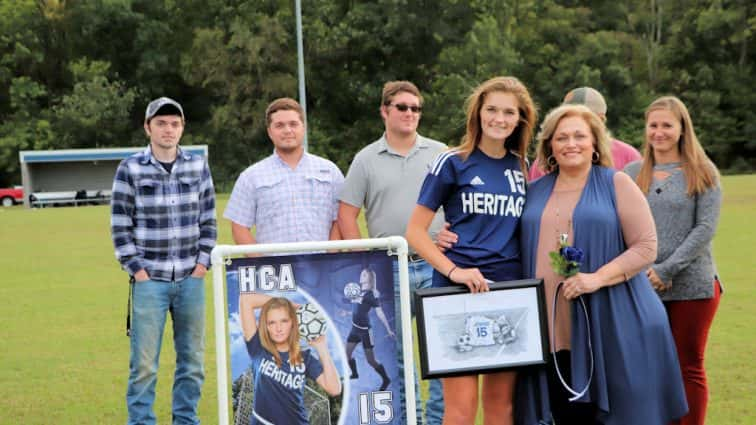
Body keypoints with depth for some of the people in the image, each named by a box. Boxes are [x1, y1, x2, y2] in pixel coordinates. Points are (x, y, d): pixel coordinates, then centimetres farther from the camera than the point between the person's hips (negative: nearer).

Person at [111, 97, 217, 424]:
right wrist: (137, 270, -6)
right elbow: (120, 226, -1)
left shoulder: (198, 166, 7)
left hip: (190, 279, 3)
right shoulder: (130, 169, -1)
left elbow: (208, 221, 11)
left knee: (192, 360, 8)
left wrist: (203, 263, 2)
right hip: (150, 280, -3)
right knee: (144, 364, -4)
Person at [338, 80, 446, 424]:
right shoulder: (366, 159, 5)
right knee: (394, 349, 6)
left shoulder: (440, 154, 6)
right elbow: (346, 214, 5)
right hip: (389, 270, 0)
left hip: (435, 265, 0)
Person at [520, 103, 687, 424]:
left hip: (610, 328, -3)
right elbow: (524, 250, 23)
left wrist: (598, 278, -18)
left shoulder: (617, 184, 2)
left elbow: (646, 247, -5)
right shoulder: (536, 191, 15)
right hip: (552, 330, 4)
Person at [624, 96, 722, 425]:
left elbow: (705, 228, -7)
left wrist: (667, 270, -14)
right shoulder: (632, 173, 9)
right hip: (643, 287, 3)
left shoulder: (702, 173, 1)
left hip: (692, 286, -2)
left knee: (689, 367, 4)